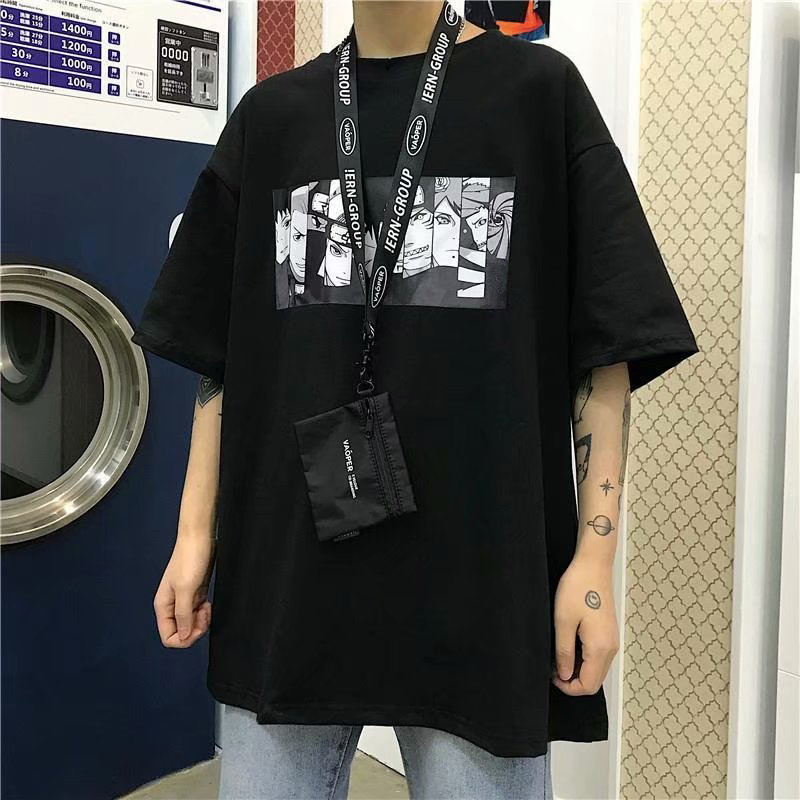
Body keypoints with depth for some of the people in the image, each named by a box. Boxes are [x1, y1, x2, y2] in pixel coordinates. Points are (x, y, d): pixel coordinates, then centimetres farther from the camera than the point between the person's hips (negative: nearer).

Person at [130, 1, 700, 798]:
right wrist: (197, 534, 6)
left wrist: (594, 554, -7)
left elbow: (606, 348, -2)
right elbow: (222, 353, 10)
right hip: (286, 570, 3)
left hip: (480, 572, -2)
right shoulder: (270, 115, 10)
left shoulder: (539, 92, 2)